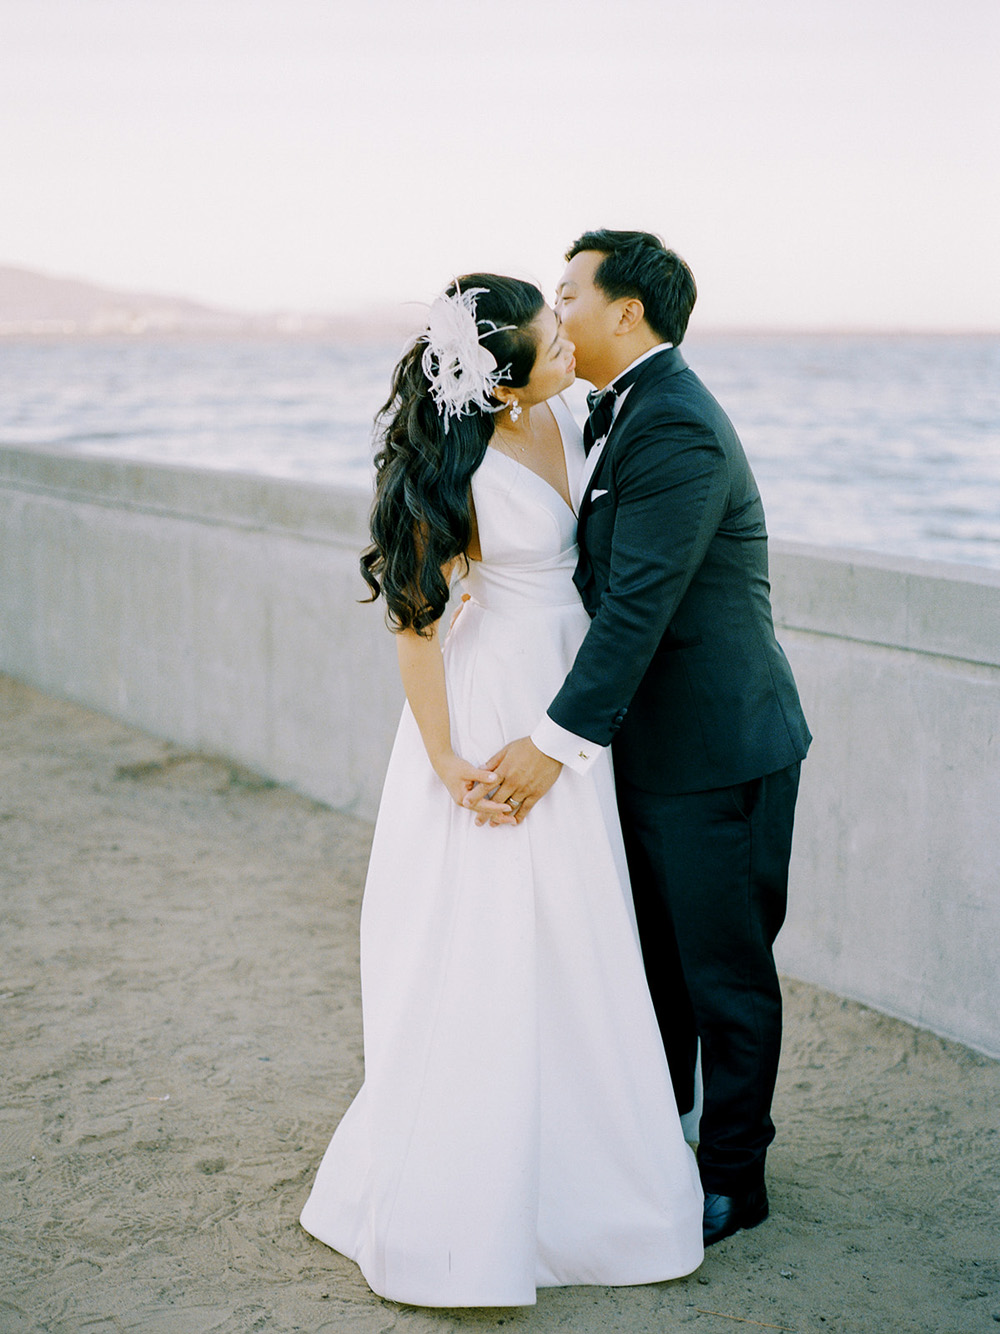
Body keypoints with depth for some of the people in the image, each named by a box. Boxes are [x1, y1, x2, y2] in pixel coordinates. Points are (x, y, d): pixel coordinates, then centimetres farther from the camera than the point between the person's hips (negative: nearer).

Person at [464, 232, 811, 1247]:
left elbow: (639, 605, -27)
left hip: (718, 751, -10)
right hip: (652, 744, 10)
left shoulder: (675, 429, -22)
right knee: (652, 952, 21)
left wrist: (558, 743, -28)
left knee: (724, 971, 5)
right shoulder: (621, 412, 10)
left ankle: (732, 1178, 20)